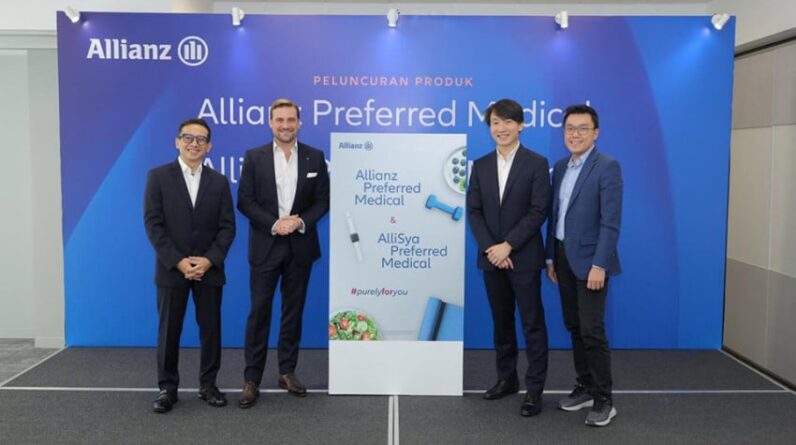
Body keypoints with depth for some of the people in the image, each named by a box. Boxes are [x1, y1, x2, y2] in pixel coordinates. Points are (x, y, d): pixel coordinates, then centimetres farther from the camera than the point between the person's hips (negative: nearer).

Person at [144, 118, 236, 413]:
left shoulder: (219, 181, 6)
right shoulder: (158, 176, 0)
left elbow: (227, 226, 2)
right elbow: (153, 224, -6)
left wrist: (209, 260, -13)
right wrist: (178, 261, -14)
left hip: (209, 270, 2)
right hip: (171, 269, -2)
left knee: (211, 329, 7)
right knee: (168, 331, 5)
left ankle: (208, 385, 20)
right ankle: (167, 388, 17)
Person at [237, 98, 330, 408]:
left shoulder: (315, 157, 4)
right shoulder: (254, 157, 1)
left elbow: (323, 200, 3)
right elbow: (245, 201, -3)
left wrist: (301, 222, -14)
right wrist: (274, 224, -16)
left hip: (300, 246, 2)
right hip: (265, 246, -1)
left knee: (293, 310, 9)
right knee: (259, 312, -1)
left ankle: (287, 371, 22)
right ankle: (252, 379, 5)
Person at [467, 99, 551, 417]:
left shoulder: (537, 163, -4)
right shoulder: (480, 166, 8)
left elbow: (539, 211, -11)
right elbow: (473, 211, 3)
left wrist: (508, 245, -16)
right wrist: (490, 248, -10)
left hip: (524, 257, -4)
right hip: (491, 257, 4)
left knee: (532, 323, 1)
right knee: (501, 322, 13)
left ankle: (534, 389, 8)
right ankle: (507, 378, 27)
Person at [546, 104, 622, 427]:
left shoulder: (607, 167, -11)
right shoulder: (560, 167, 11)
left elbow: (610, 222, -17)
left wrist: (599, 264, -21)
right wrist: (551, 257, 12)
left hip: (589, 259, -7)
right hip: (564, 257, 7)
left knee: (592, 330, -5)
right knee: (574, 327, 13)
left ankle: (603, 399, 6)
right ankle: (585, 387, 25)